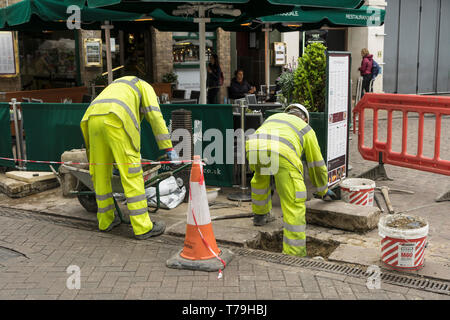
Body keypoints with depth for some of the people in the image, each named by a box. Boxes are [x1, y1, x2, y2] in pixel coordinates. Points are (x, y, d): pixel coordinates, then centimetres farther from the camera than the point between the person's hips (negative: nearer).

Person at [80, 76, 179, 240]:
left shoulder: (117, 86, 44)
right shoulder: (145, 86, 26)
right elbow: (155, 116, 11)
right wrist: (169, 148, 11)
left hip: (92, 118, 7)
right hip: (114, 120, -7)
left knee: (100, 173, 15)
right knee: (131, 174, -3)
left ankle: (105, 220, 27)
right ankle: (143, 227, -1)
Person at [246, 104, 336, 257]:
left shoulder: (273, 118, 44)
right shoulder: (307, 129, 34)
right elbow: (317, 164, 40)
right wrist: (323, 190, 55)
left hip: (253, 147, 5)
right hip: (282, 153, -4)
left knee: (260, 176, 38)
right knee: (294, 203, 5)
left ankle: (260, 215, 54)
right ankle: (294, 253, 5)